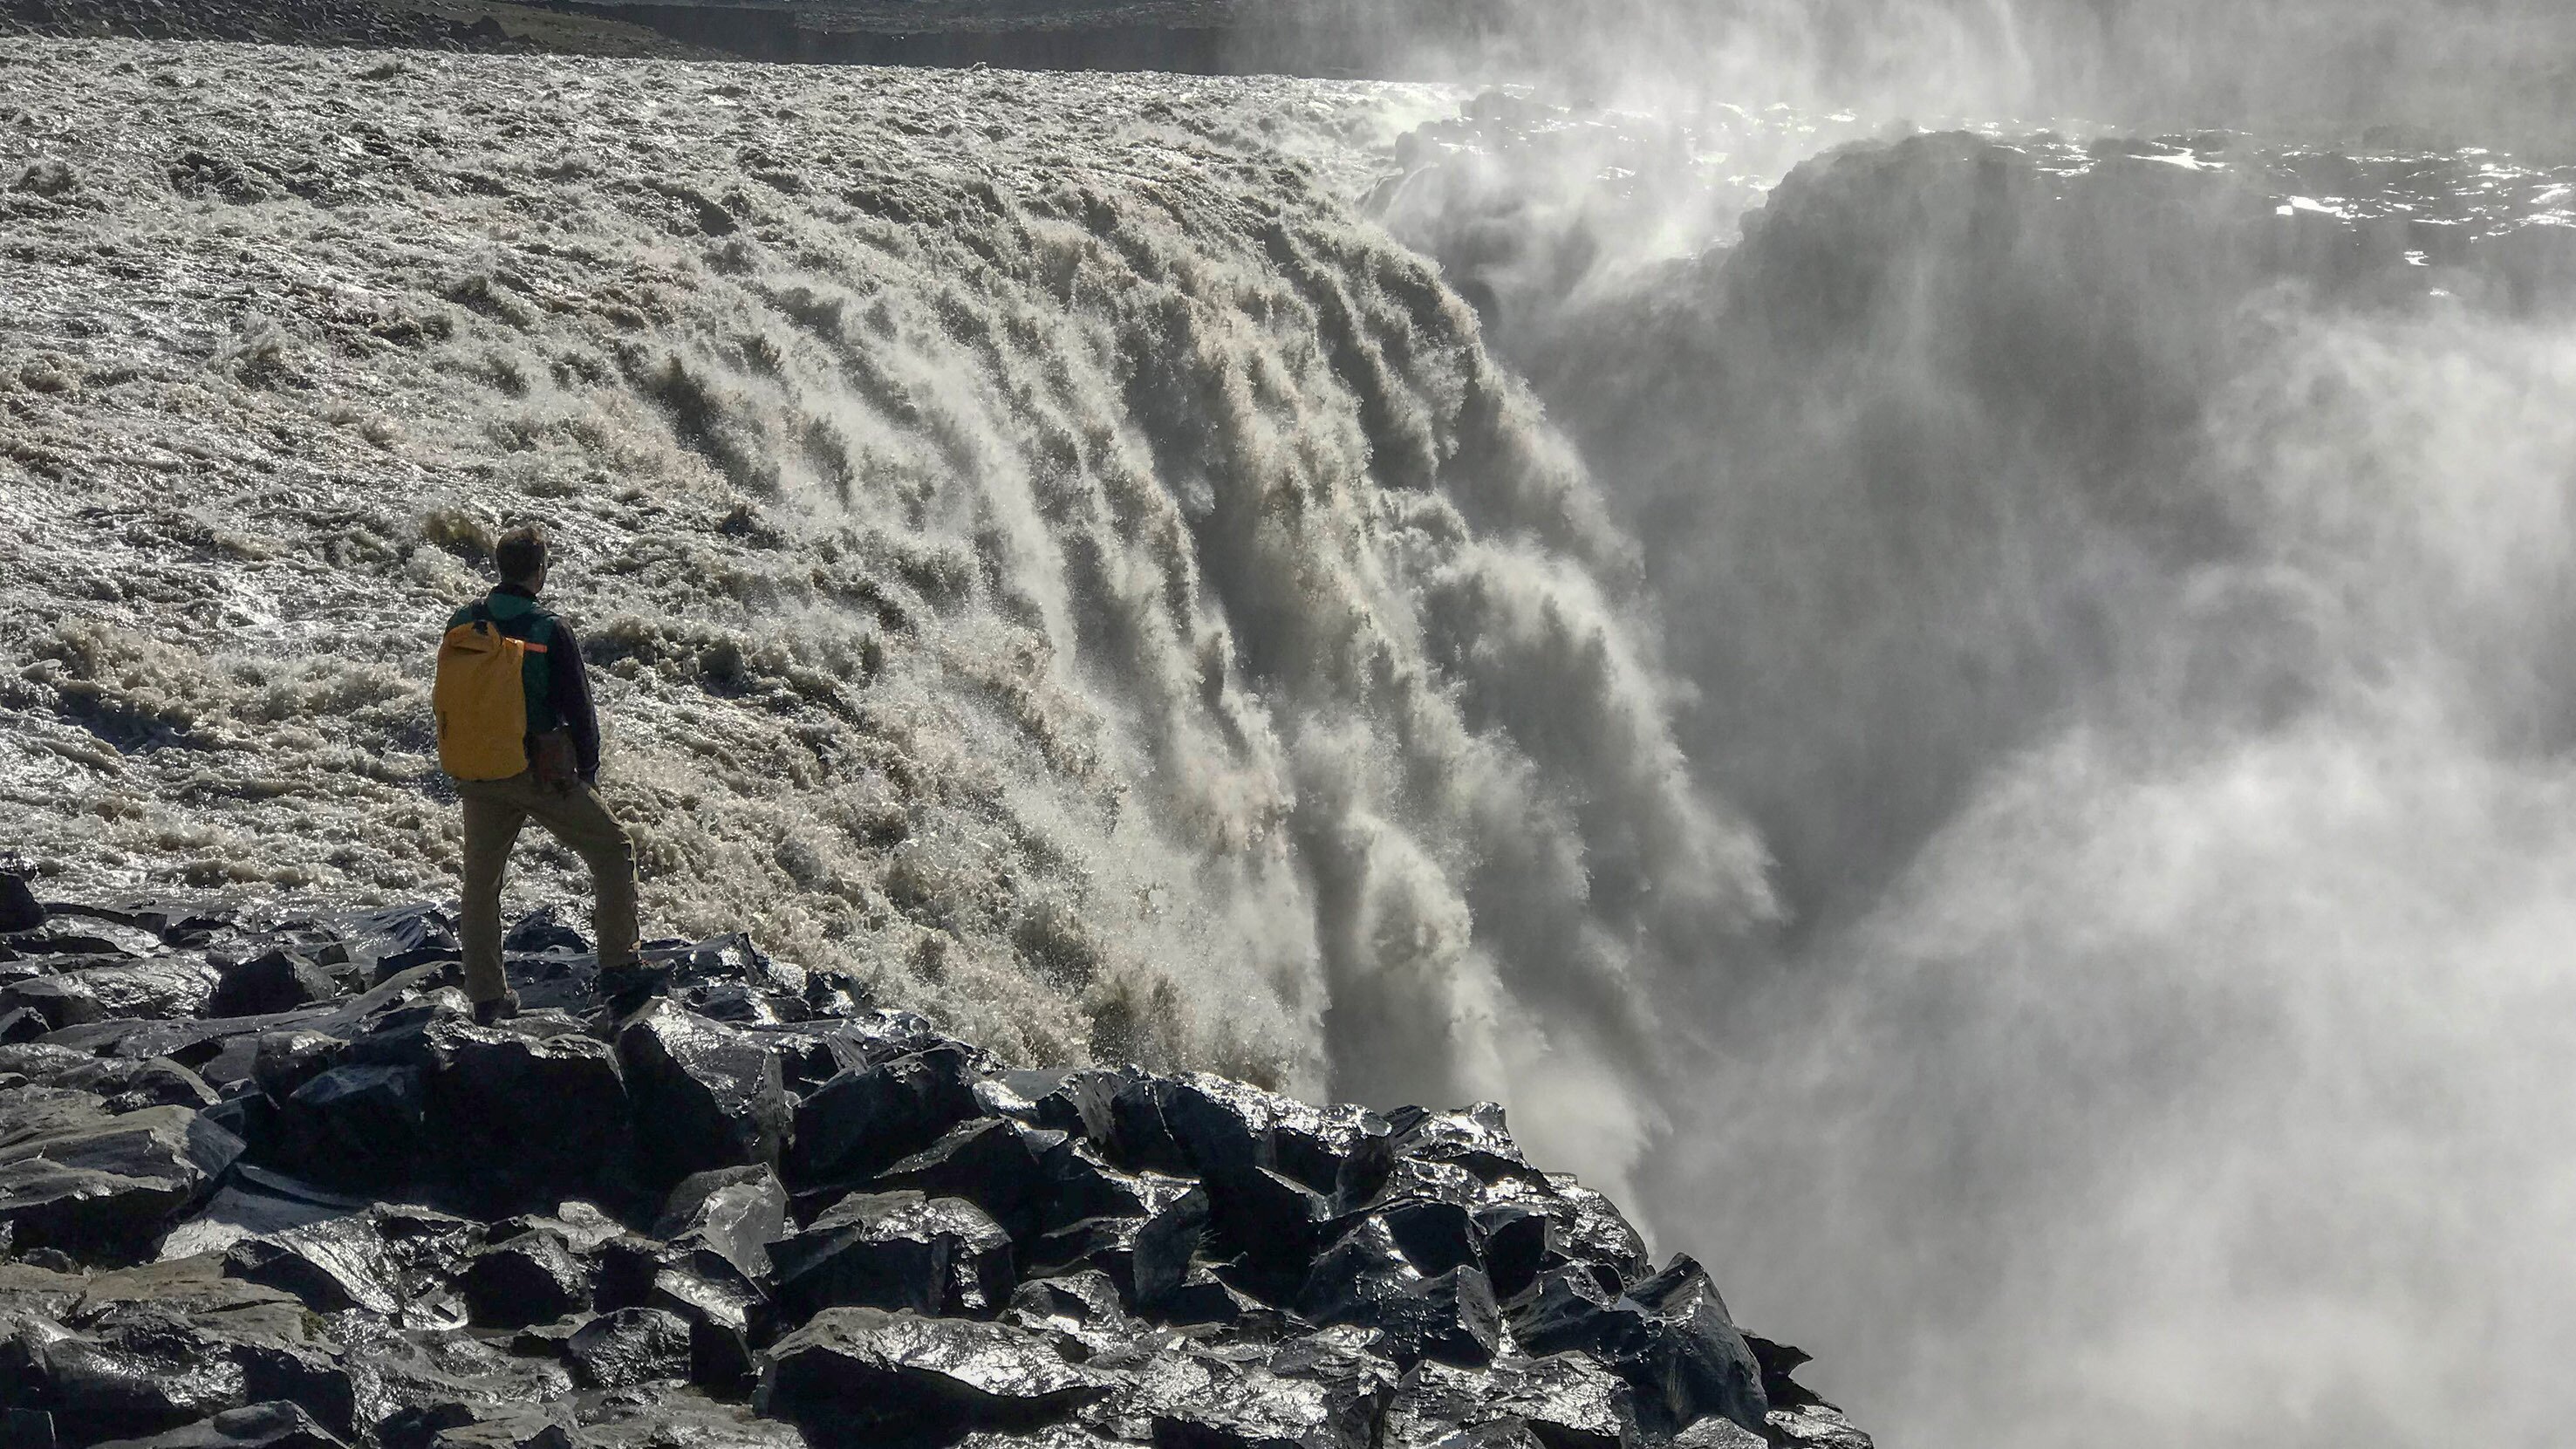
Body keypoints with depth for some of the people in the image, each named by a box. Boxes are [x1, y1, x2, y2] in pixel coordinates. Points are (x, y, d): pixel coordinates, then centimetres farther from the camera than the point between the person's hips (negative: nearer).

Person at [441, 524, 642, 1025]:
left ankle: (486, 997, 18)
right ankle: (617, 962, 12)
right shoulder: (550, 631, -14)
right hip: (543, 773, -5)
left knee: (481, 884, 15)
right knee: (613, 849, 13)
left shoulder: (462, 624, 1)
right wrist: (588, 771, 5)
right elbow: (578, 707, -9)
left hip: (477, 775, 5)